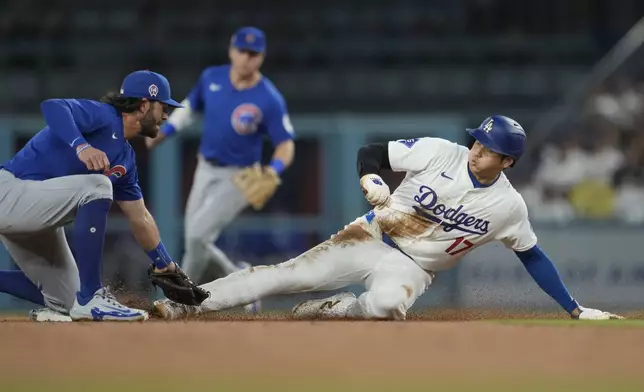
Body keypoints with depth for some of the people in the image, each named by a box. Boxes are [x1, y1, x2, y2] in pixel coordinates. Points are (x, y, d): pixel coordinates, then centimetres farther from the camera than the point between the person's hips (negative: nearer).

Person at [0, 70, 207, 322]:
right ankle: (90, 299, -24)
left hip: (37, 218, 10)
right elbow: (52, 107, -32)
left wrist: (166, 267, 23)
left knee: (62, 300, 11)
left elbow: (140, 218, 22)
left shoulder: (125, 158, 14)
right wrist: (81, 146, -46)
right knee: (96, 186, -27)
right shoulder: (103, 116, -12)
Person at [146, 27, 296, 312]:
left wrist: (273, 172, -33)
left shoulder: (270, 100, -19)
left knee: (197, 235, -16)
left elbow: (286, 144, -14)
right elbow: (190, 106, 14)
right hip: (206, 171, 6)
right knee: (195, 242, 7)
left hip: (239, 178, -6)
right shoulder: (211, 78, -4)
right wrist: (164, 132, 2)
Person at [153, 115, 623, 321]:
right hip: (372, 238, 1)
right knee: (287, 274, -13)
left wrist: (575, 309, 6)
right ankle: (188, 302, -15)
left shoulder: (509, 205, -7)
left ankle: (331, 310, -11)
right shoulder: (438, 152, -10)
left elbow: (533, 256, 5)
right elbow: (371, 152, -3)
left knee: (388, 302, -38)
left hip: (412, 267, -1)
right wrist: (372, 180, -27)